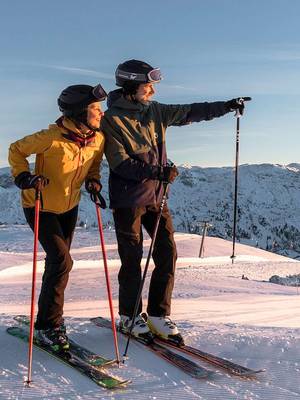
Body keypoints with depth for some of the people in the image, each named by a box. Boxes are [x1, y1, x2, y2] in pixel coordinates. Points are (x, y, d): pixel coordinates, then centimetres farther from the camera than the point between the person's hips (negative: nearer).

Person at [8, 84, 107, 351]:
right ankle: (47, 325, -2)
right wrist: (24, 177, -26)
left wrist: (93, 180, -8)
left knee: (58, 262, 15)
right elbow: (16, 151, -13)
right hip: (40, 207, -6)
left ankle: (50, 315, 34)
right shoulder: (52, 138, -27)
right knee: (62, 261, -16)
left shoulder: (98, 139, -10)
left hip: (69, 208, 6)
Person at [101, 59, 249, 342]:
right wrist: (156, 172, -26)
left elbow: (190, 112, 15)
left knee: (167, 254, 0)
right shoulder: (112, 120, -10)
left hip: (156, 196, 6)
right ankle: (129, 316, 19)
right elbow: (120, 163, -17)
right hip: (128, 198, -6)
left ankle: (158, 315, 11)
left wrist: (227, 106, 12)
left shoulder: (154, 112, 8)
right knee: (132, 258, 2)